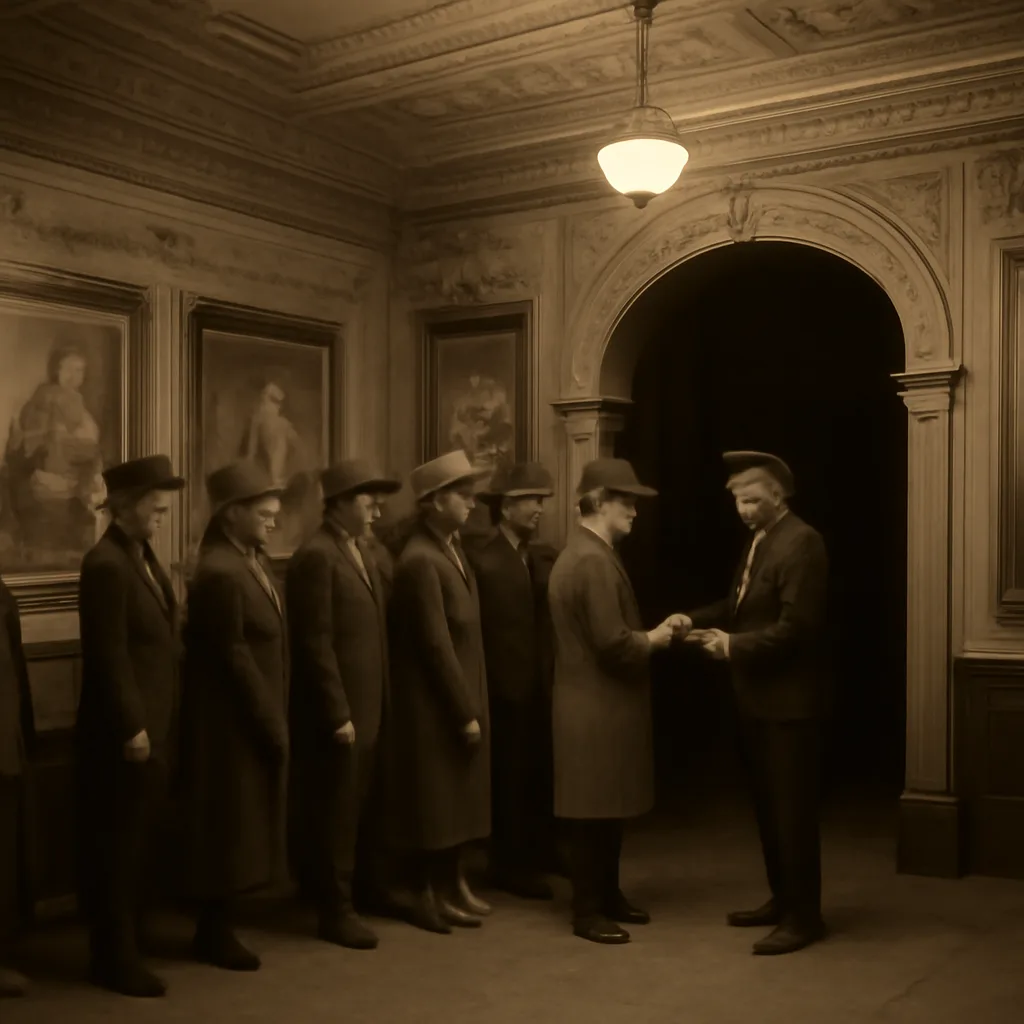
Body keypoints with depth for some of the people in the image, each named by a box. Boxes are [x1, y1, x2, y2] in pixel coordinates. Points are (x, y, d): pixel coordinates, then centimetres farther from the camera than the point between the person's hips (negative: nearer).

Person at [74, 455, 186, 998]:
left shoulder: (144, 558, 12)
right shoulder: (106, 565, -18)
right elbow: (109, 657, -21)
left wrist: (157, 726, 14)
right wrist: (132, 729, -19)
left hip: (155, 729, 9)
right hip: (126, 735, -9)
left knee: (139, 843, 19)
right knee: (118, 848, 3)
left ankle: (127, 941, 32)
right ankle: (115, 957, 16)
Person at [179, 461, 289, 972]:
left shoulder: (253, 561, 9)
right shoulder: (220, 571, -20)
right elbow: (233, 657, -21)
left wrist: (275, 720, 10)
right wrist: (272, 724, -16)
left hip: (258, 720, 9)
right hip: (233, 723, -9)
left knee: (246, 824, 16)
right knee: (229, 824, 3)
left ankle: (219, 924, 27)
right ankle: (215, 932, 17)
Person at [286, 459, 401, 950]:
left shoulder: (362, 551, 13)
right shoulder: (316, 557, -16)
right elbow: (316, 644, -20)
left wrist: (379, 705, 11)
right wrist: (338, 715, -20)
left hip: (369, 707, 8)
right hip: (338, 712, -8)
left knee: (362, 807, 18)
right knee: (336, 812, 4)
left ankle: (365, 890, 32)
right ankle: (336, 909, 17)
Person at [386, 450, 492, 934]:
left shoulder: (452, 547, 8)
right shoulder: (420, 560, -21)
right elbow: (436, 644, -22)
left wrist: (472, 705, 12)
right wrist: (465, 712, -17)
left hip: (461, 698, 9)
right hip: (436, 706, -9)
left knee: (458, 797, 18)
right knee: (435, 800, 3)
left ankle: (452, 883, 31)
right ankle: (427, 896, 17)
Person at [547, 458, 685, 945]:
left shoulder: (584, 553, 14)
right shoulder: (593, 561, -21)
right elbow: (613, 644, -25)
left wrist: (651, 632, 6)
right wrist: (652, 640, -7)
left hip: (602, 701, 11)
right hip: (597, 707, -11)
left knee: (610, 807, 17)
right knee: (595, 810, 0)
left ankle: (608, 897, 29)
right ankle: (588, 911, 11)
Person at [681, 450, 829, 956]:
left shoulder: (801, 542, -17)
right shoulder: (757, 540, 12)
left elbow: (796, 627, -23)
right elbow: (739, 604, 16)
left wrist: (733, 645, -22)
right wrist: (696, 620, 0)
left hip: (789, 700, -9)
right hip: (757, 697, 9)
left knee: (792, 810, 0)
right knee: (767, 806, 18)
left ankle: (803, 916, 12)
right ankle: (781, 900, 31)